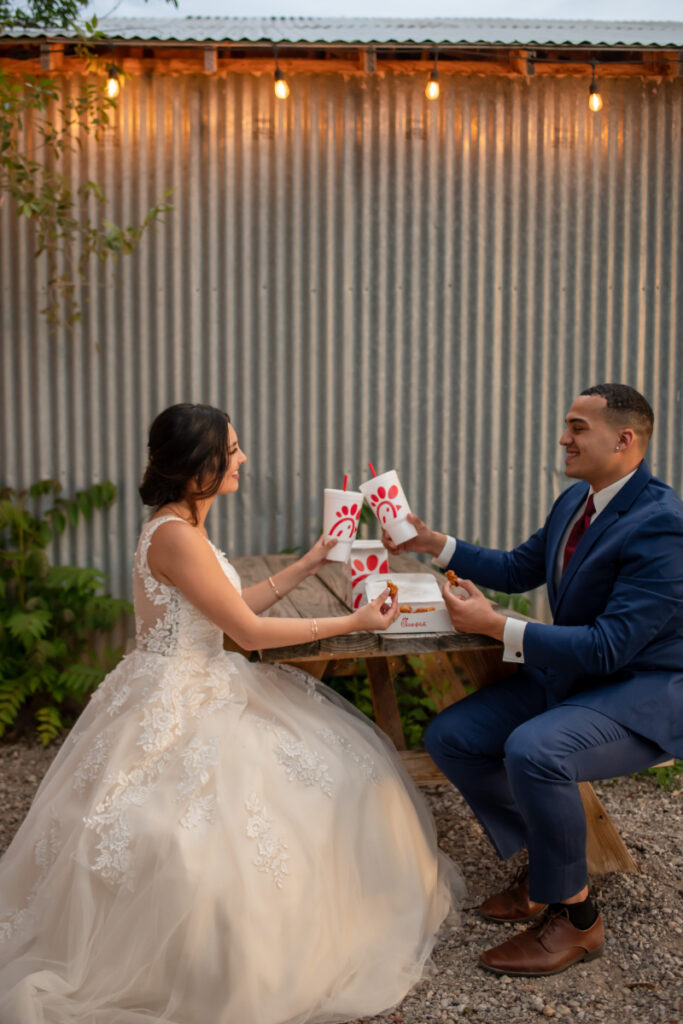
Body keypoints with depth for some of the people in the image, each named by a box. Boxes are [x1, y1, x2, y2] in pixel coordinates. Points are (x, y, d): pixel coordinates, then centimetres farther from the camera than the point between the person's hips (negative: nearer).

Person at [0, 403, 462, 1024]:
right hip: (171, 709, -10)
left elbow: (233, 608, 17)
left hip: (200, 689, 10)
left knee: (336, 765, 9)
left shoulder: (186, 526, 9)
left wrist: (307, 565, 18)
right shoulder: (175, 536, -22)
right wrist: (353, 623, -11)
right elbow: (250, 630, -19)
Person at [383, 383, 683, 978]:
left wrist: (497, 627, -26)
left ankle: (574, 914, -9)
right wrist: (433, 543, 8)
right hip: (568, 674, 9)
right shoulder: (576, 501, 4)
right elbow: (518, 570, 19)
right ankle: (549, 865, 15)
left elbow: (610, 646, -27)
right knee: (448, 737, -1)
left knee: (532, 750, -35)